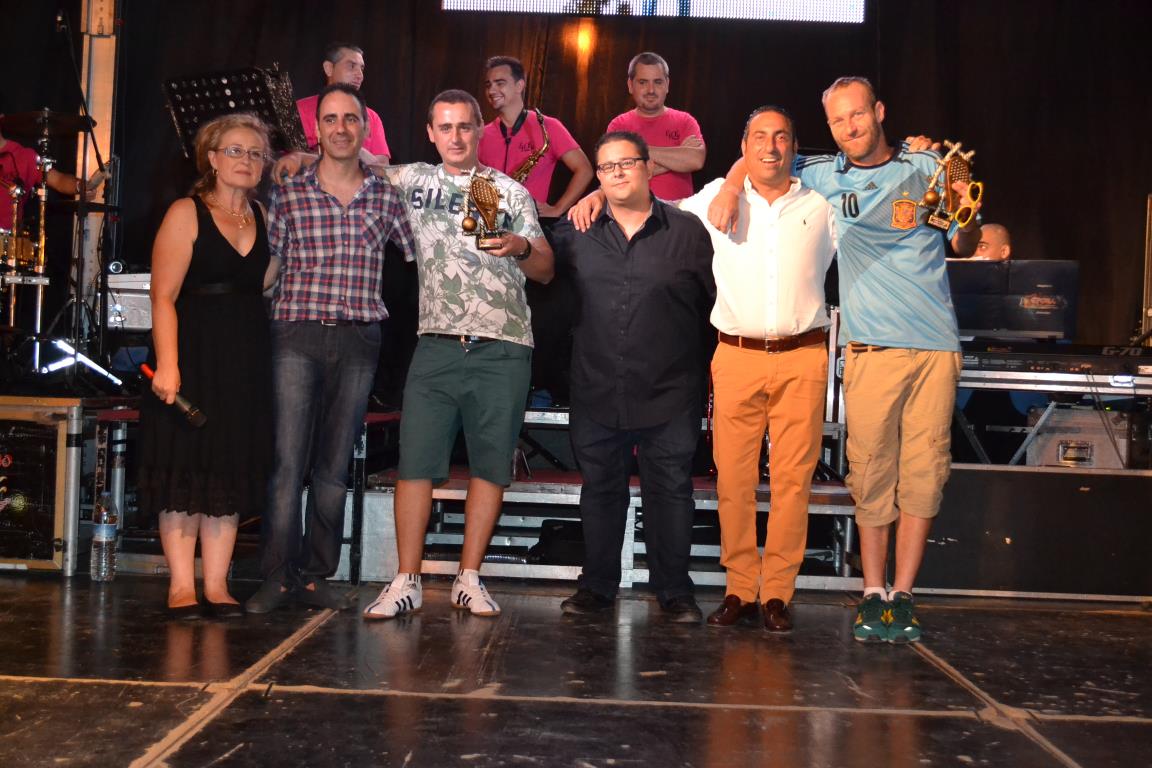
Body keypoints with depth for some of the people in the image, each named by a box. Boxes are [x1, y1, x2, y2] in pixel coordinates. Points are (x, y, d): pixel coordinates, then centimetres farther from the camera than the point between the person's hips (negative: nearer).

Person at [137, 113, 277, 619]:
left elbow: (263, 281, 6)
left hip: (247, 358, 5)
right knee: (186, 464, -3)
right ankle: (181, 584, 4)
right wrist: (166, 364, -20)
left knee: (233, 468, 5)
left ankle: (217, 584, 10)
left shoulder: (263, 216, 14)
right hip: (194, 351, -5)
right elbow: (163, 296, -10)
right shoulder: (187, 214, -2)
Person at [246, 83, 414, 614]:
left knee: (334, 466, 5)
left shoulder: (385, 196, 9)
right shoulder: (288, 195, 4)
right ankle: (277, 576, -1)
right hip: (297, 335, -2)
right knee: (288, 460, -7)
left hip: (358, 341, 2)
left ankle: (315, 575, 13)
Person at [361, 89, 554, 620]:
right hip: (438, 343, 1)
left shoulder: (510, 191, 10)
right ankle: (407, 582, 2)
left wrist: (520, 247, -11)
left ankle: (468, 581, 11)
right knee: (416, 461, -5)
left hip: (502, 349, 0)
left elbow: (545, 271, 9)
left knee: (490, 465, 1)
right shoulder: (413, 180, 14)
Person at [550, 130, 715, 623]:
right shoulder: (575, 233, 6)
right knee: (599, 489, 11)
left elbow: (718, 300, 3)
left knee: (671, 490, 4)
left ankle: (674, 591, 16)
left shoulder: (688, 231, 1)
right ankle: (597, 586, 24)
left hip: (669, 394, -2)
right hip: (597, 393, 2)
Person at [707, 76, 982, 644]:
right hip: (871, 346, 0)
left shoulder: (926, 168, 9)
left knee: (923, 470, 1)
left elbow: (963, 247, 14)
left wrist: (969, 217, -7)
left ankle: (902, 594, 9)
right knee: (871, 471, -1)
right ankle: (873, 594, 9)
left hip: (936, 341, 1)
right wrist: (731, 188, 3)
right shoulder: (825, 175, 9)